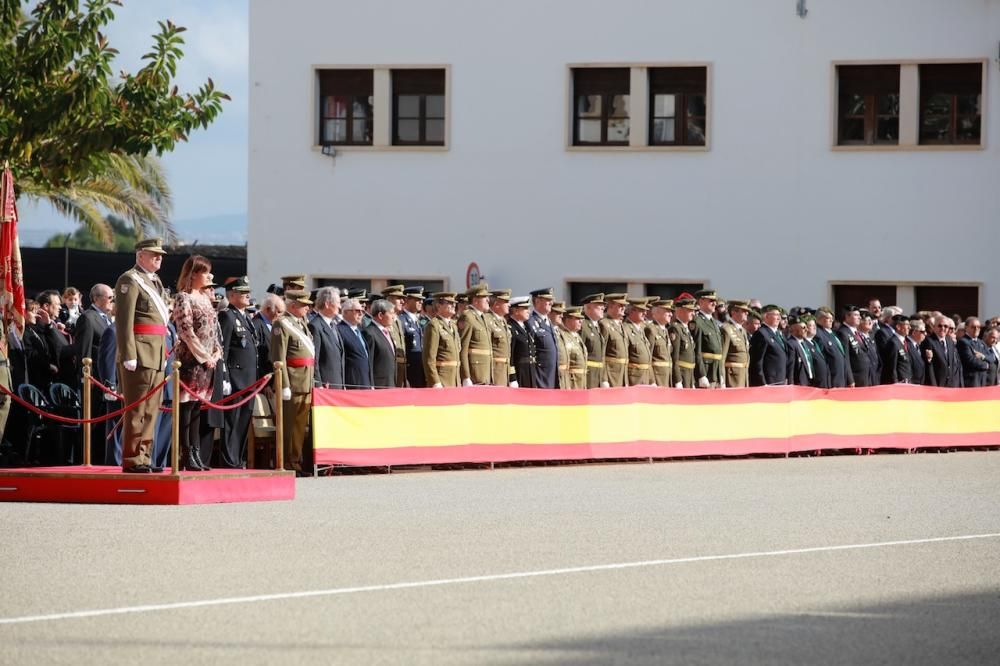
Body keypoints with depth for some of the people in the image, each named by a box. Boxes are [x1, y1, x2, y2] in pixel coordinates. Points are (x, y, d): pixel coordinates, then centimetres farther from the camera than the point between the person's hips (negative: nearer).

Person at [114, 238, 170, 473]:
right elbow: (124, 320, -15)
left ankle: (143, 457, 16)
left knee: (151, 410, 11)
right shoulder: (130, 280, -8)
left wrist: (163, 354, 18)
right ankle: (131, 460, -6)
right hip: (140, 355, -9)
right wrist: (129, 356, -21)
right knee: (137, 410, -8)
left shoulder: (154, 282, 20)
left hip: (156, 357, 9)